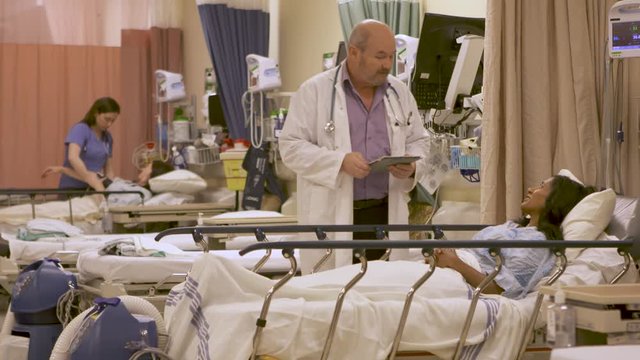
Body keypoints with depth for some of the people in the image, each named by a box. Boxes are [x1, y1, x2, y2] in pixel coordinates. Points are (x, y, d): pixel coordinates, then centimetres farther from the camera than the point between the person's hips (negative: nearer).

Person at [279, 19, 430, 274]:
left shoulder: (400, 93, 12)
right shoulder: (314, 91, -3)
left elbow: (418, 141, 19)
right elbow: (291, 146, -6)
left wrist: (413, 167, -5)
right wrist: (340, 162, -19)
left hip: (386, 214, 4)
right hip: (331, 217, -4)